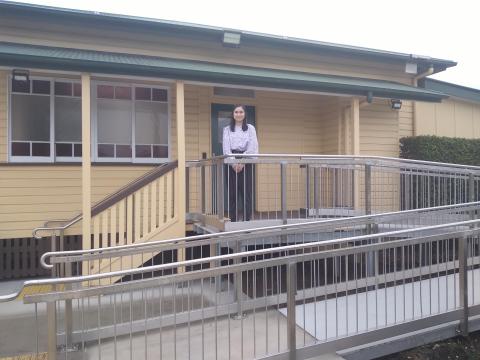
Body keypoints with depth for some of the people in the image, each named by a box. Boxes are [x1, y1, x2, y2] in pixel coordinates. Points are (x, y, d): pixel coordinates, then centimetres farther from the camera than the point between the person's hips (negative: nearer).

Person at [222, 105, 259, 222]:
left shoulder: (250, 128, 7)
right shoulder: (227, 129, 10)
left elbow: (252, 146, -3)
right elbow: (226, 147, 0)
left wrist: (242, 162, -12)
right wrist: (233, 163, -13)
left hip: (246, 163, -1)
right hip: (231, 163, 1)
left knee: (246, 193, -1)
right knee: (232, 194, 2)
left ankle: (247, 221, 5)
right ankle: (232, 221, 8)